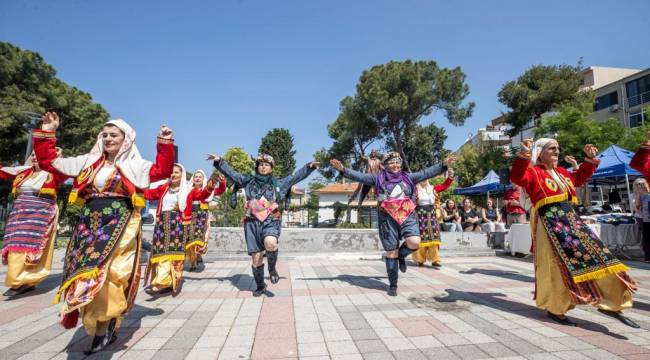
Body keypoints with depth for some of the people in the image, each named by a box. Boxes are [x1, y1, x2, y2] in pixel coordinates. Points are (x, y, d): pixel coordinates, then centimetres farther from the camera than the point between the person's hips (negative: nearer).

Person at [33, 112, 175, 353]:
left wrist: (165, 143, -19)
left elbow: (162, 170, -11)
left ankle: (103, 329, 2)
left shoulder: (134, 165, 3)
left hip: (120, 226, -5)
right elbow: (48, 161, 19)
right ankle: (106, 329, 18)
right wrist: (47, 133, 12)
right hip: (89, 224, 5)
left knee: (105, 274, -12)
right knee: (87, 274, 5)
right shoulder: (88, 162, 16)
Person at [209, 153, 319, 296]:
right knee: (256, 258, 3)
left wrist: (310, 166, 2)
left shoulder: (278, 183, 11)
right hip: (253, 223, 2)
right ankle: (260, 286, 25)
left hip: (271, 222, -2)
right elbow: (231, 173, 12)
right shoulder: (248, 181, 12)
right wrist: (219, 161, 3)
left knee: (270, 243, -33)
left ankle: (272, 269, -3)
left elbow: (297, 176, 10)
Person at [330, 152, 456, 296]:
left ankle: (401, 256, 15)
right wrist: (343, 169, -13)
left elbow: (426, 173, 12)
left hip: (407, 216, 2)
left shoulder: (408, 177, 14)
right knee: (391, 252, 2)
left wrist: (443, 165, 5)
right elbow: (360, 176, -1)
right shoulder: (378, 178, 6)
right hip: (388, 219, -2)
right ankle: (392, 285, 17)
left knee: (414, 243, -21)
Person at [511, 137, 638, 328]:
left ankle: (609, 303, 15)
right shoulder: (533, 172, -5)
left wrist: (590, 159, 28)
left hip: (571, 218, 9)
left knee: (595, 252, 5)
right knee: (560, 264, -6)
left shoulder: (562, 172, 21)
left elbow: (579, 178, 37)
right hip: (549, 222, -8)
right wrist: (524, 155, -36)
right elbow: (517, 177, -25)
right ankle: (554, 308, 9)